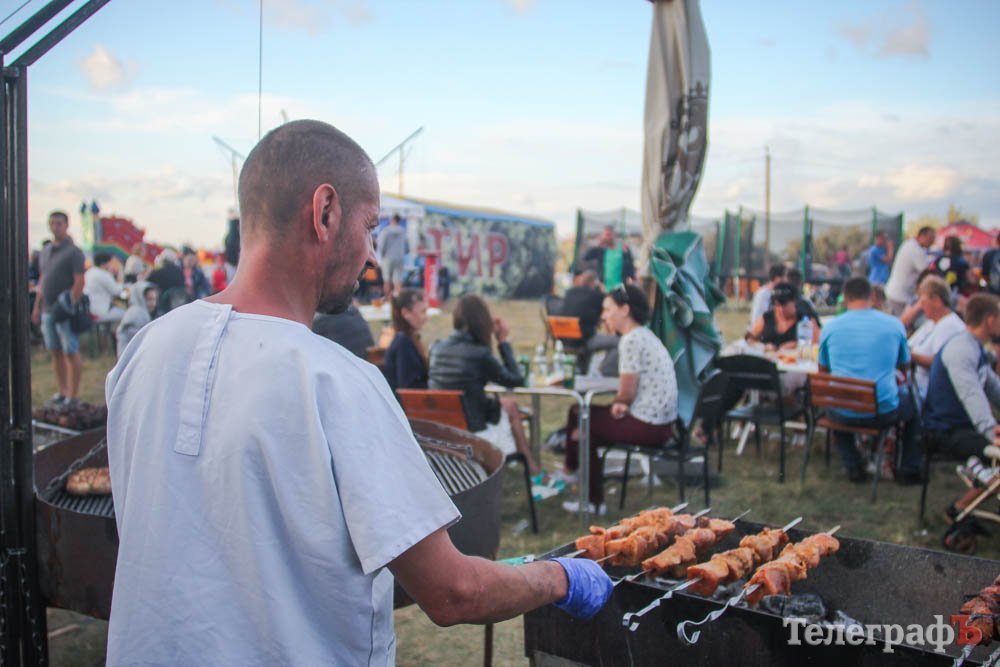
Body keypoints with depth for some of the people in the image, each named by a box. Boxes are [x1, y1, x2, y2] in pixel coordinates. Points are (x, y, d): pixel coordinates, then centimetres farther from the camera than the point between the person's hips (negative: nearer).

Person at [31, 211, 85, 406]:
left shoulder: (73, 252, -7)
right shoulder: (45, 252, 14)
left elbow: (79, 282, -13)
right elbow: (42, 280, 19)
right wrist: (37, 306, 14)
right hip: (47, 310, 7)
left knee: (71, 353, -2)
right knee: (55, 352, 12)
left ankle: (73, 396, 2)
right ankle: (61, 392, 20)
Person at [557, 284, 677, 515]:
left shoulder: (631, 340, -17)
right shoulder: (645, 335, 14)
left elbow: (627, 394, -17)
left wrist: (618, 403, 5)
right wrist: (621, 404, -4)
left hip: (647, 425, -10)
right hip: (661, 421, 10)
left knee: (579, 418, 3)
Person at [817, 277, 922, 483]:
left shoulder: (831, 327, -2)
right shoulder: (894, 324, -1)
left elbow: (823, 370, 13)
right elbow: (904, 364, 16)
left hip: (844, 414, 1)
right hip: (884, 412, -1)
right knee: (912, 400, 32)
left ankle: (853, 466, 32)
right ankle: (909, 470, 34)